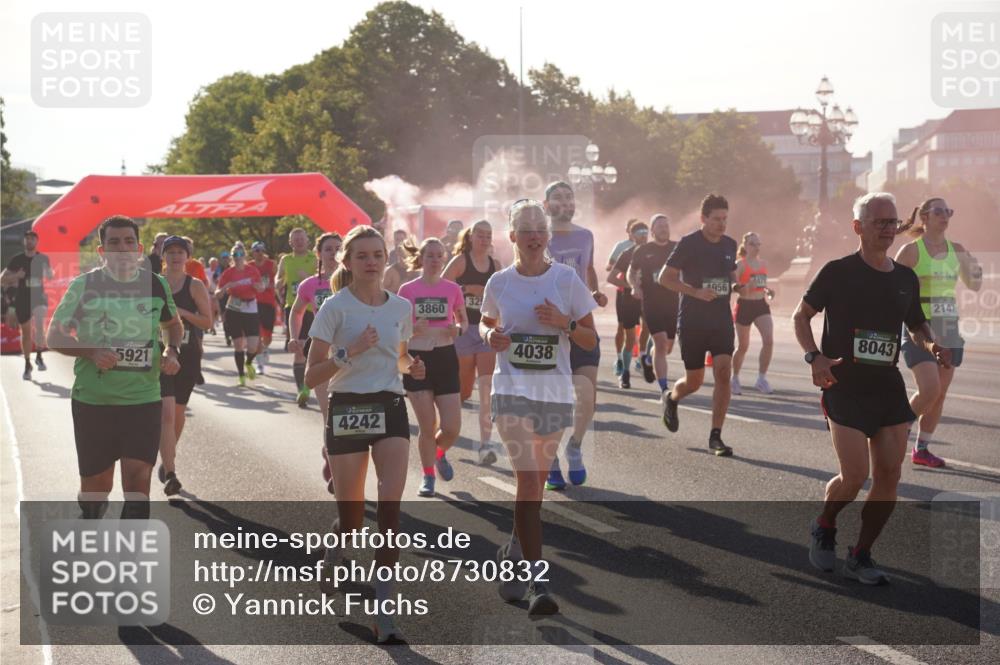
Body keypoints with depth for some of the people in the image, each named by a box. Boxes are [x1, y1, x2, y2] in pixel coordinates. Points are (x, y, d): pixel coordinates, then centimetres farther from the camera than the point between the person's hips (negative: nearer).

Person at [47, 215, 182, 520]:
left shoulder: (156, 284, 3)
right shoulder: (84, 285, -4)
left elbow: (173, 325, 21)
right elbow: (55, 335, 1)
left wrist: (171, 350, -1)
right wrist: (92, 352, -17)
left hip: (143, 399, 1)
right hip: (92, 399, -1)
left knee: (138, 481, -12)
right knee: (96, 485, 10)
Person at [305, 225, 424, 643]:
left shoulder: (401, 307, 6)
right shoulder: (335, 307, -6)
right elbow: (311, 377, -8)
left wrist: (411, 367, 2)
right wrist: (349, 351, -22)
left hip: (390, 409, 2)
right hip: (347, 409, -2)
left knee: (390, 505, -14)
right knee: (351, 516, 5)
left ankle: (383, 610, -11)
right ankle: (333, 558, 42)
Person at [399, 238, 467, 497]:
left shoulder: (452, 289, 3)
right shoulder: (407, 290, -1)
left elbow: (464, 321, 15)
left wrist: (458, 329, -8)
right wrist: (413, 329, -17)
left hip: (445, 358, 1)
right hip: (417, 359, -1)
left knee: (452, 428, -4)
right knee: (427, 425, -3)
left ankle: (440, 454, 30)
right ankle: (428, 476, 16)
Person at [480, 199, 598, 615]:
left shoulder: (567, 280, 0)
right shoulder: (499, 283, 3)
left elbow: (591, 342, 4)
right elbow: (486, 322, 22)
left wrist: (564, 323, -15)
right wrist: (490, 336, -1)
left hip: (556, 392, 1)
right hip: (512, 391, -1)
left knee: (537, 483, 13)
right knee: (527, 479, -13)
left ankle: (514, 554, 39)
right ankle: (538, 581, -13)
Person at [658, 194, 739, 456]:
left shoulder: (730, 245, 8)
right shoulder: (689, 243, -8)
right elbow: (665, 278, -9)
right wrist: (696, 292, -20)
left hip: (722, 319, 4)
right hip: (692, 321, -4)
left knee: (723, 373, -11)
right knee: (694, 381, 4)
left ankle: (715, 437, -6)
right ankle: (671, 399, 41)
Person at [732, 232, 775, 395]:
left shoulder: (764, 264, 10)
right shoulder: (740, 265, -7)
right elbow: (733, 287, -12)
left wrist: (767, 291, 2)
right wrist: (746, 288, -30)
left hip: (761, 305, 4)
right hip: (745, 306, -4)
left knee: (769, 341, -14)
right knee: (743, 346, 5)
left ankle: (761, 379, -4)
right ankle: (735, 379, 24)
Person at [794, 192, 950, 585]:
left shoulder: (906, 279, 9)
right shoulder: (838, 272, -5)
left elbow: (917, 325, 23)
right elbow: (801, 316, 0)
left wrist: (931, 346, 1)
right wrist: (814, 356, -15)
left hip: (888, 387, 5)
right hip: (845, 387, -5)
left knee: (889, 475, -1)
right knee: (855, 475, -11)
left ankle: (860, 557, 14)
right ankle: (823, 530, 20)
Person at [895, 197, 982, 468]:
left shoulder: (957, 251, 9)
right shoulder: (911, 250, -6)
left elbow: (974, 286, 20)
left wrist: (976, 272, -3)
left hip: (948, 329, 5)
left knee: (940, 393, 5)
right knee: (929, 390, -16)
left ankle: (921, 449, 15)